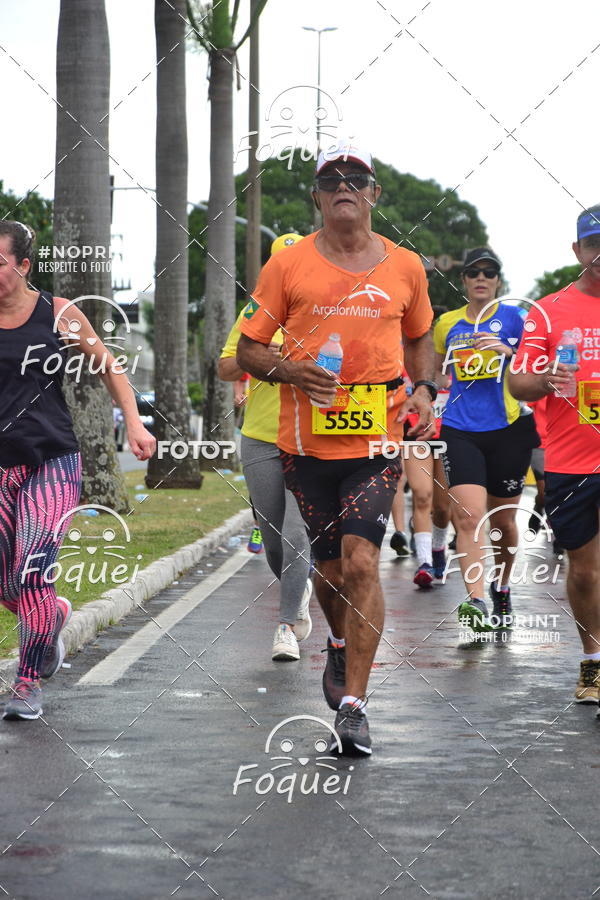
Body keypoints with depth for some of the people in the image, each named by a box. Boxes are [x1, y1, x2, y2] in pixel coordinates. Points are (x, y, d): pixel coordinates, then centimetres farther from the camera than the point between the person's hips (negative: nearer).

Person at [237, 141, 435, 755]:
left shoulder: (405, 267, 7)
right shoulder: (287, 265, 2)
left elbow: (419, 338, 24)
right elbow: (248, 348, 6)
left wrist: (424, 388, 5)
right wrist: (289, 370, -14)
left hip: (379, 439, -1)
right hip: (307, 443, 1)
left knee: (360, 561, -16)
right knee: (331, 569, 9)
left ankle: (353, 705, -14)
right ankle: (340, 647, 43)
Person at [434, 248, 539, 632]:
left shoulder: (513, 318, 1)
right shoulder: (447, 323, 10)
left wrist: (505, 349, -18)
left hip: (508, 429, -1)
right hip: (460, 430, 1)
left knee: (503, 520, 11)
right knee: (469, 515, -17)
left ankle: (502, 587, 36)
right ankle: (476, 602, -26)